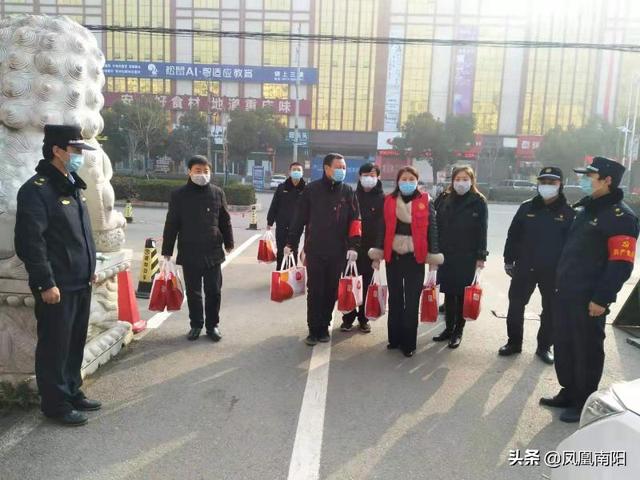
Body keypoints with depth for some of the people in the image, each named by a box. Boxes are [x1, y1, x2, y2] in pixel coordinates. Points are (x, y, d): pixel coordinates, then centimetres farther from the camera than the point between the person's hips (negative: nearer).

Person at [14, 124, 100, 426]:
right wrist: (46, 283, -19)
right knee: (55, 345, 4)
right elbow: (30, 242, -19)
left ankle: (73, 392, 32)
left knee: (75, 343, 17)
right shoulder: (37, 189, -14)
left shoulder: (72, 187, 14)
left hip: (81, 284, 8)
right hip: (57, 287, -8)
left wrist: (90, 268, 18)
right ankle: (55, 403, 18)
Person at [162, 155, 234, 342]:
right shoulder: (178, 195, -3)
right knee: (193, 292, 10)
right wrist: (167, 250, 0)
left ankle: (213, 325, 21)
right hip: (189, 253, -1)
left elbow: (225, 221, 9)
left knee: (214, 291, 6)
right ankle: (196, 324, 25)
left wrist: (228, 243, 12)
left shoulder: (217, 193, 1)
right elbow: (171, 225, 0)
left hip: (213, 252, 1)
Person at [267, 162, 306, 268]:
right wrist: (269, 222, 3)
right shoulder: (282, 187, 2)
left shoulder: (305, 189, -2)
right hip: (281, 225, 1)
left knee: (294, 252, 8)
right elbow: (274, 205, 4)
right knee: (280, 252, 7)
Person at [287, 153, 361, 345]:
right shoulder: (312, 189, -1)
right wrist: (290, 243, 1)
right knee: (315, 291, 3)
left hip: (338, 252, 2)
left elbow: (355, 221, 2)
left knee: (331, 291, 9)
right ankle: (314, 330, 14)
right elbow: (299, 218, 1)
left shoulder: (348, 192, 4)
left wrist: (353, 246, -7)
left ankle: (324, 327, 24)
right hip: (314, 250, -1)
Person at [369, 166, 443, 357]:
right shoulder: (390, 201, 4)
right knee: (394, 299, 12)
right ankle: (394, 338, 24)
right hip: (393, 256, 3)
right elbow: (383, 228, 6)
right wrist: (378, 253, 3)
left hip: (415, 258, -2)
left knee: (412, 301, 2)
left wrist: (433, 256, -6)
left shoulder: (425, 201, -2)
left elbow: (432, 229, -2)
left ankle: (409, 342, 13)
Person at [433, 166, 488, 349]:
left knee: (462, 294, 6)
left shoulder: (478, 202, -4)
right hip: (446, 255, 3)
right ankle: (448, 328, 23)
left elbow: (482, 231, -5)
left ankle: (458, 331, 18)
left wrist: (481, 256, -8)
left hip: (467, 256, -3)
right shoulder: (444, 199, 4)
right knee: (448, 293, 10)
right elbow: (437, 226, 6)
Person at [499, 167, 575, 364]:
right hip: (524, 268, 1)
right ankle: (514, 342, 22)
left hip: (553, 271, -1)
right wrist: (508, 260, 5)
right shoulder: (526, 208, 1)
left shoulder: (568, 212, -3)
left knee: (550, 310, 10)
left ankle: (544, 346, 26)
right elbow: (513, 235, 5)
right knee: (515, 306, 6)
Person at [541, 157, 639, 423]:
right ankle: (569, 393, 32)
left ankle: (584, 403, 20)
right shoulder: (585, 209, 14)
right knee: (563, 345, 16)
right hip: (566, 293, 9)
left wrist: (601, 299, -20)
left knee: (587, 350, 5)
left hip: (589, 299, -8)